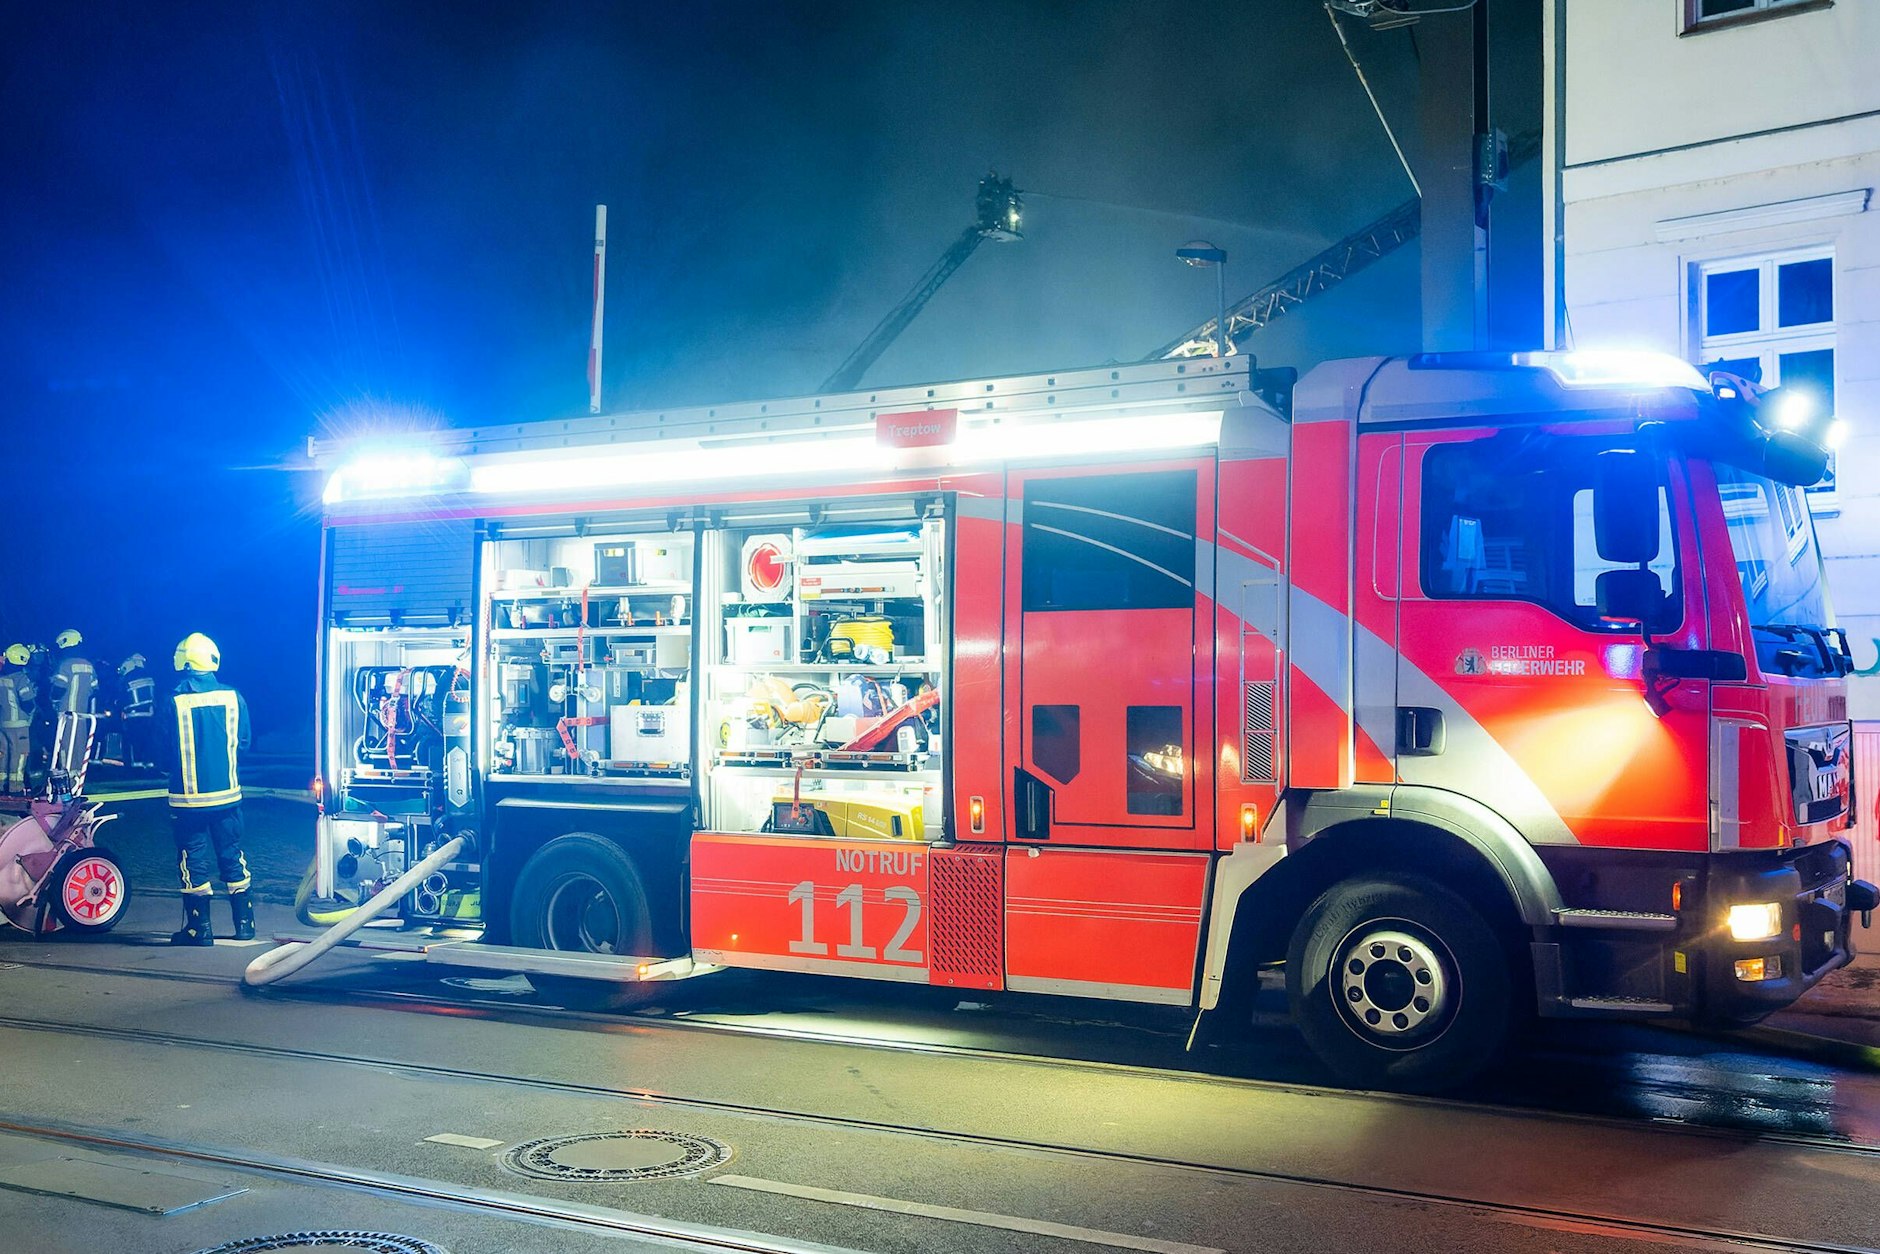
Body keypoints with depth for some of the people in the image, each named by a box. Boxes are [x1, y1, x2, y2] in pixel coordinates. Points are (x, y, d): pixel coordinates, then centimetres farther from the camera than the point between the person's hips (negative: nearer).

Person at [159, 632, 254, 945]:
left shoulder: (172, 702, -11)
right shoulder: (233, 698, -5)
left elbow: (163, 752, -2)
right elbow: (243, 742, 6)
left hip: (187, 798, -2)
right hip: (227, 794, 3)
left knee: (194, 860, 5)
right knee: (232, 856, 13)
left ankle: (199, 928, 7)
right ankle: (244, 923, 18)